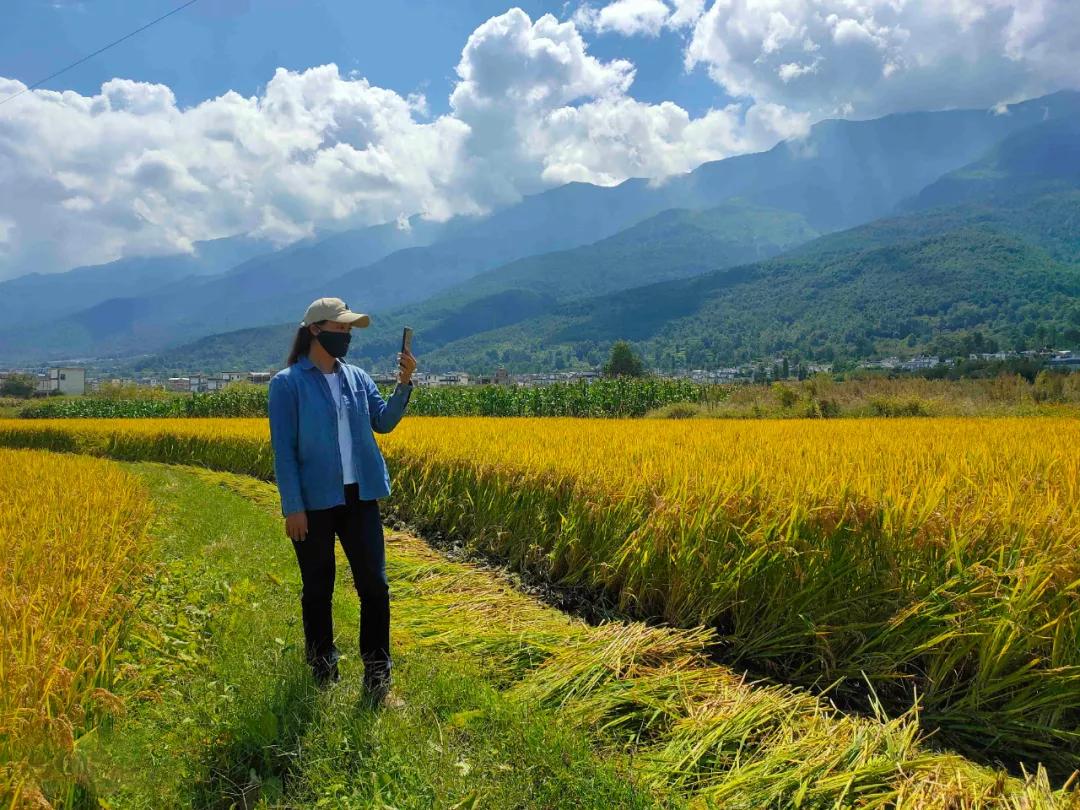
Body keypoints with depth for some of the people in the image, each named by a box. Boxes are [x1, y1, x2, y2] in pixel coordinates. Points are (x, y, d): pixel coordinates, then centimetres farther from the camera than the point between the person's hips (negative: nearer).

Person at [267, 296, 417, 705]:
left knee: (374, 585, 2)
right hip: (314, 501, -4)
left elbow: (383, 421, 0)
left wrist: (404, 384, -14)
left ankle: (377, 676, 13)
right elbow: (283, 450, -10)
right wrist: (293, 506, -14)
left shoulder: (357, 377, 8)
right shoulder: (287, 383, -7)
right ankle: (322, 672, 30)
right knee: (318, 590, 11)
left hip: (359, 497, 4)